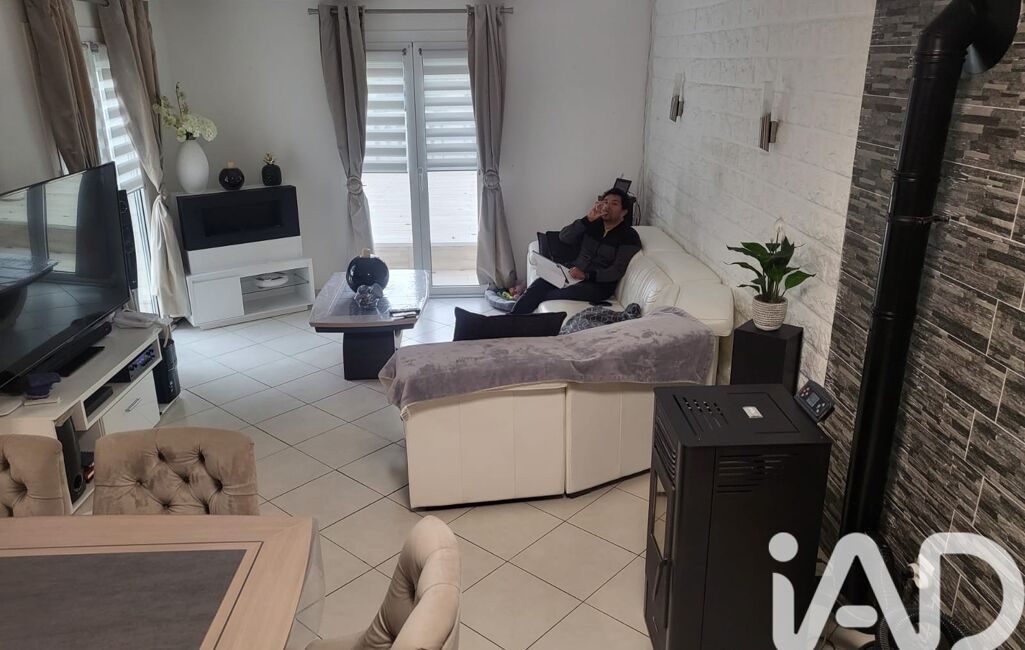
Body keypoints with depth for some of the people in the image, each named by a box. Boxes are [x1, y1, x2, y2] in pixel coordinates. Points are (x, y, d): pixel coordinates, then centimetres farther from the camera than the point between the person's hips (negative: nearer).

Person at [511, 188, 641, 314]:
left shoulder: (629, 236, -5)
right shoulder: (594, 224, 11)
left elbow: (617, 271, -15)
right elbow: (563, 237, -2)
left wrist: (586, 275, -26)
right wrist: (588, 219, -15)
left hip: (599, 283, -6)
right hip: (573, 273, 6)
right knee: (537, 285, -19)